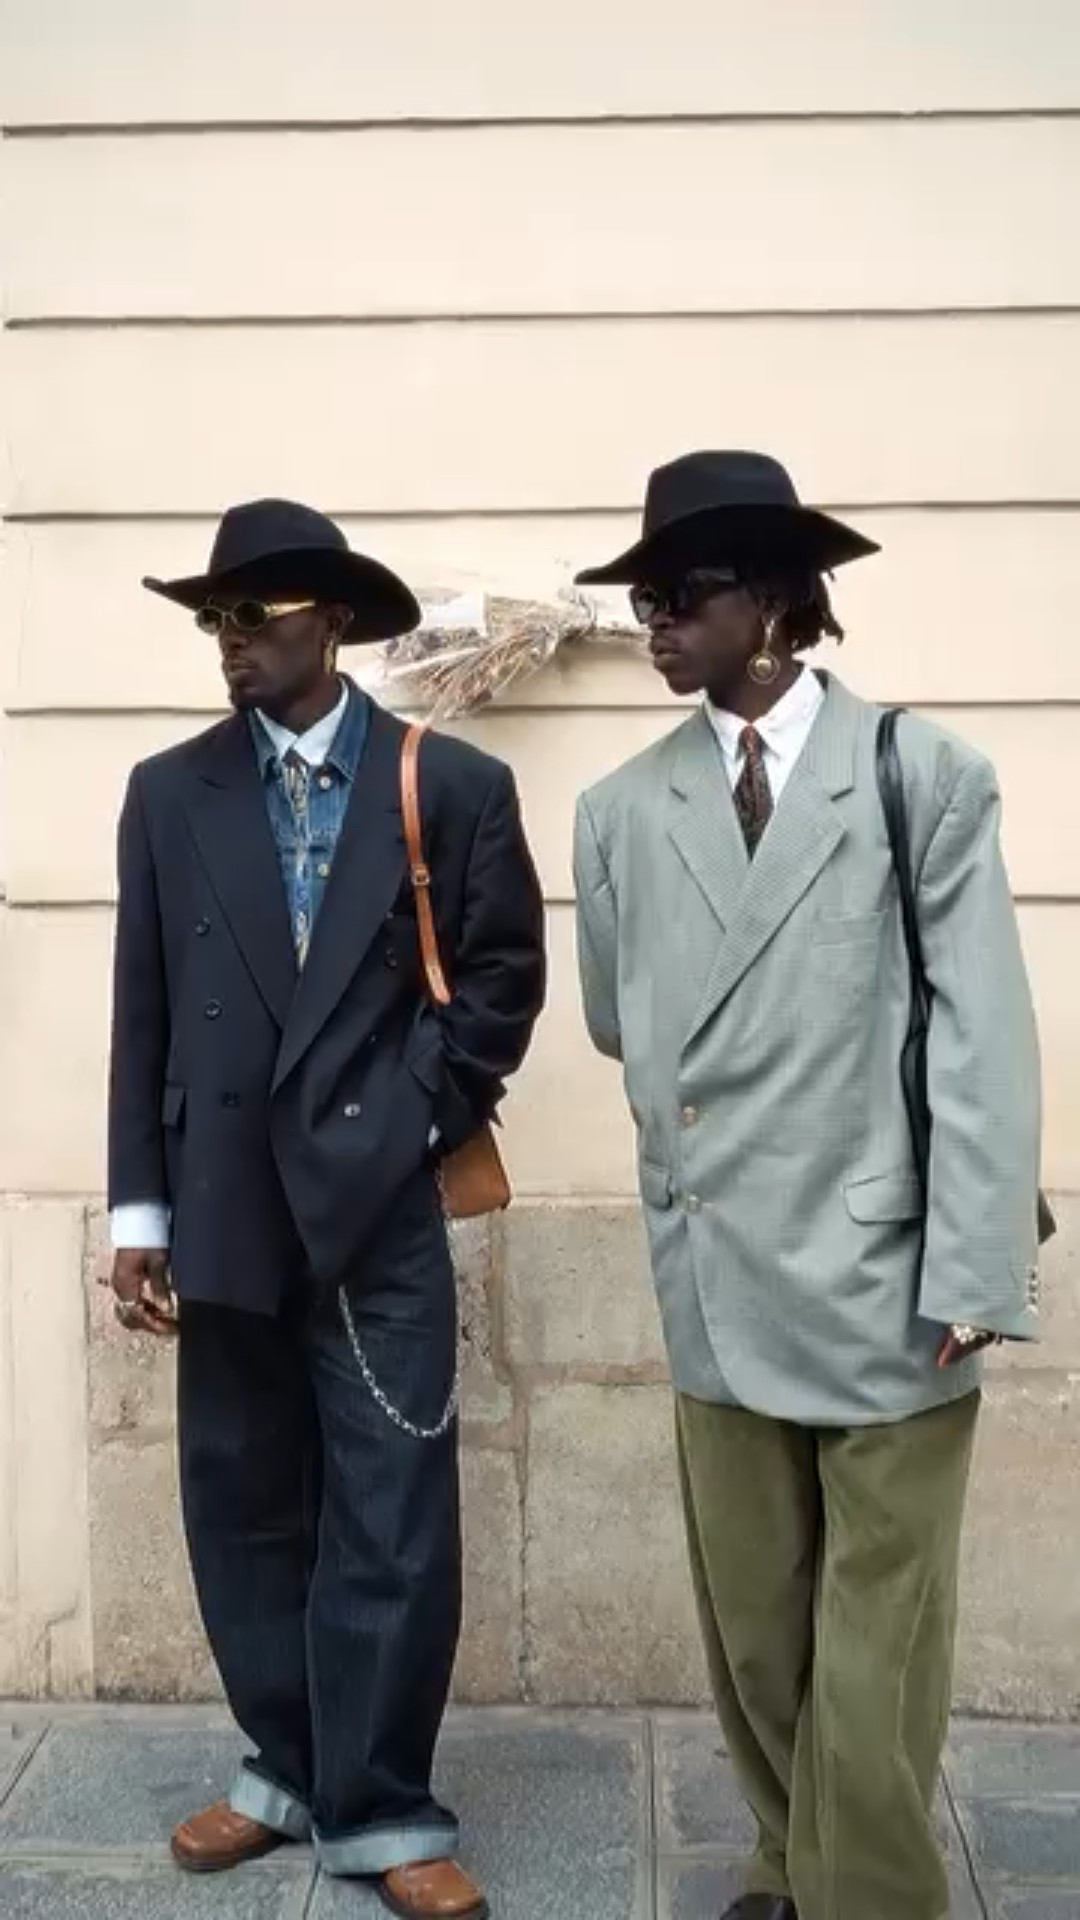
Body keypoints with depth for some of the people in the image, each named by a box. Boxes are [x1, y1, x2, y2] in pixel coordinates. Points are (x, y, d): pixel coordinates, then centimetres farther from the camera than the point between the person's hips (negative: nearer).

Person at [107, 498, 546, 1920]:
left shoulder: (453, 785, 0)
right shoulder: (170, 793, 7)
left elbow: (504, 973, 4)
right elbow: (143, 1012, 5)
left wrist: (420, 1110, -5)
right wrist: (140, 1210, 3)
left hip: (378, 1206, -2)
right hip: (227, 1210, 3)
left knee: (391, 1518, 2)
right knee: (244, 1509, 13)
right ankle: (291, 1771, 31)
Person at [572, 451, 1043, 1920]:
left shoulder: (926, 775, -6)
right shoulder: (624, 809, 3)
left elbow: (983, 1044, -8)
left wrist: (971, 1279, -11)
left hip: (884, 1279, -3)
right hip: (718, 1281, 4)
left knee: (875, 1654, 8)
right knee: (752, 1631, 17)